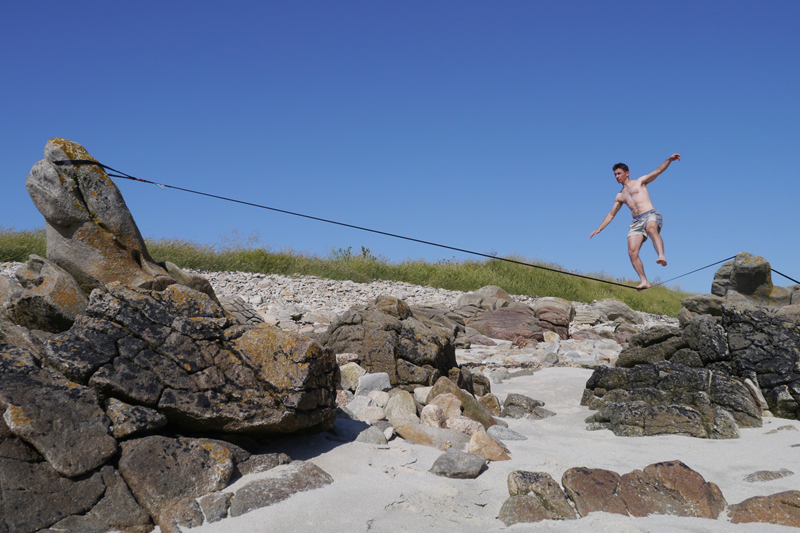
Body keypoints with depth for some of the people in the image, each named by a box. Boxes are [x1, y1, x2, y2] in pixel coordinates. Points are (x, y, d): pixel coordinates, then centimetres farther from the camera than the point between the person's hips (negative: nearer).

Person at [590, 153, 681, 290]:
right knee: (632, 252, -13)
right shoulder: (620, 196, 28)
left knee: (651, 229, -40)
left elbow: (658, 171, 4)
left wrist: (669, 160, -12)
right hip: (636, 222, 5)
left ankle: (662, 256, -59)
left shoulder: (640, 182, 16)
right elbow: (611, 214, 33)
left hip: (651, 215, -4)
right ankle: (644, 281, -12)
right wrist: (599, 228, 28)